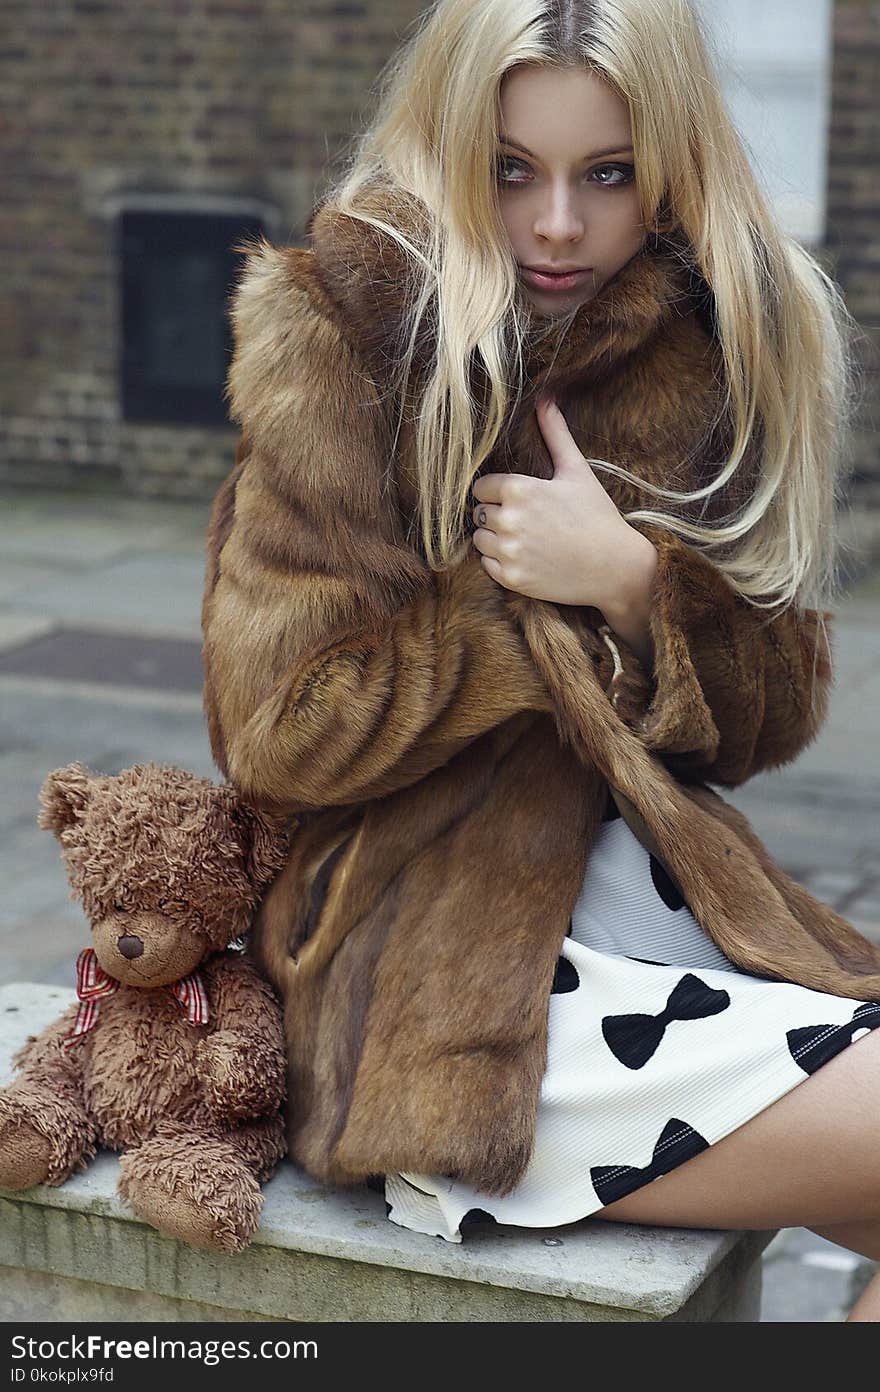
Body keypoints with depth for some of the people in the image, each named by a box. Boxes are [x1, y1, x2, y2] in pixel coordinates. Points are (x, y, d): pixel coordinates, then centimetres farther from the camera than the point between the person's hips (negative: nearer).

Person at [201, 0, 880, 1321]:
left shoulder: (701, 355, 8)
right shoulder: (347, 337, -6)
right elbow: (283, 728, -9)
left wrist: (635, 580, -11)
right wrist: (561, 613, -9)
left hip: (670, 908, 6)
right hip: (450, 977, -5)